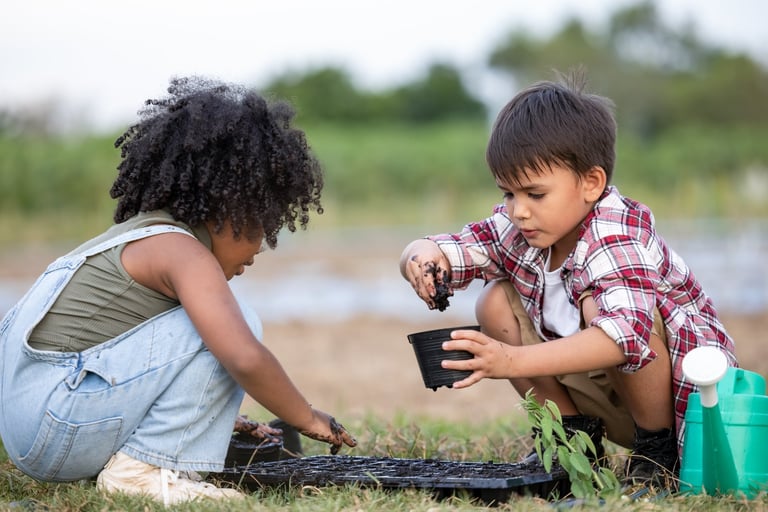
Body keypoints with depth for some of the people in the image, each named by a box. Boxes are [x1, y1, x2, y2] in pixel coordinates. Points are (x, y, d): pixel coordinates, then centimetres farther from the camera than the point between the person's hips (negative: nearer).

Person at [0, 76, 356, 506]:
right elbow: (246, 360, -24)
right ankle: (141, 470, -12)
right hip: (55, 425, -10)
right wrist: (310, 420, -9)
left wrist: (219, 419, 29)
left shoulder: (140, 236, 19)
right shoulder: (181, 250, -11)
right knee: (231, 324, -14)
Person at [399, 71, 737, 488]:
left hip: (682, 397, -7)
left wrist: (514, 361, -55)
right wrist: (421, 255, -32)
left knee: (598, 307, -35)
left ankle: (659, 449, -15)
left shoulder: (616, 239, -30)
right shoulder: (515, 228, -8)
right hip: (597, 390, 8)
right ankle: (574, 436, 4)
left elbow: (625, 334, -47)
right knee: (495, 302, -4)